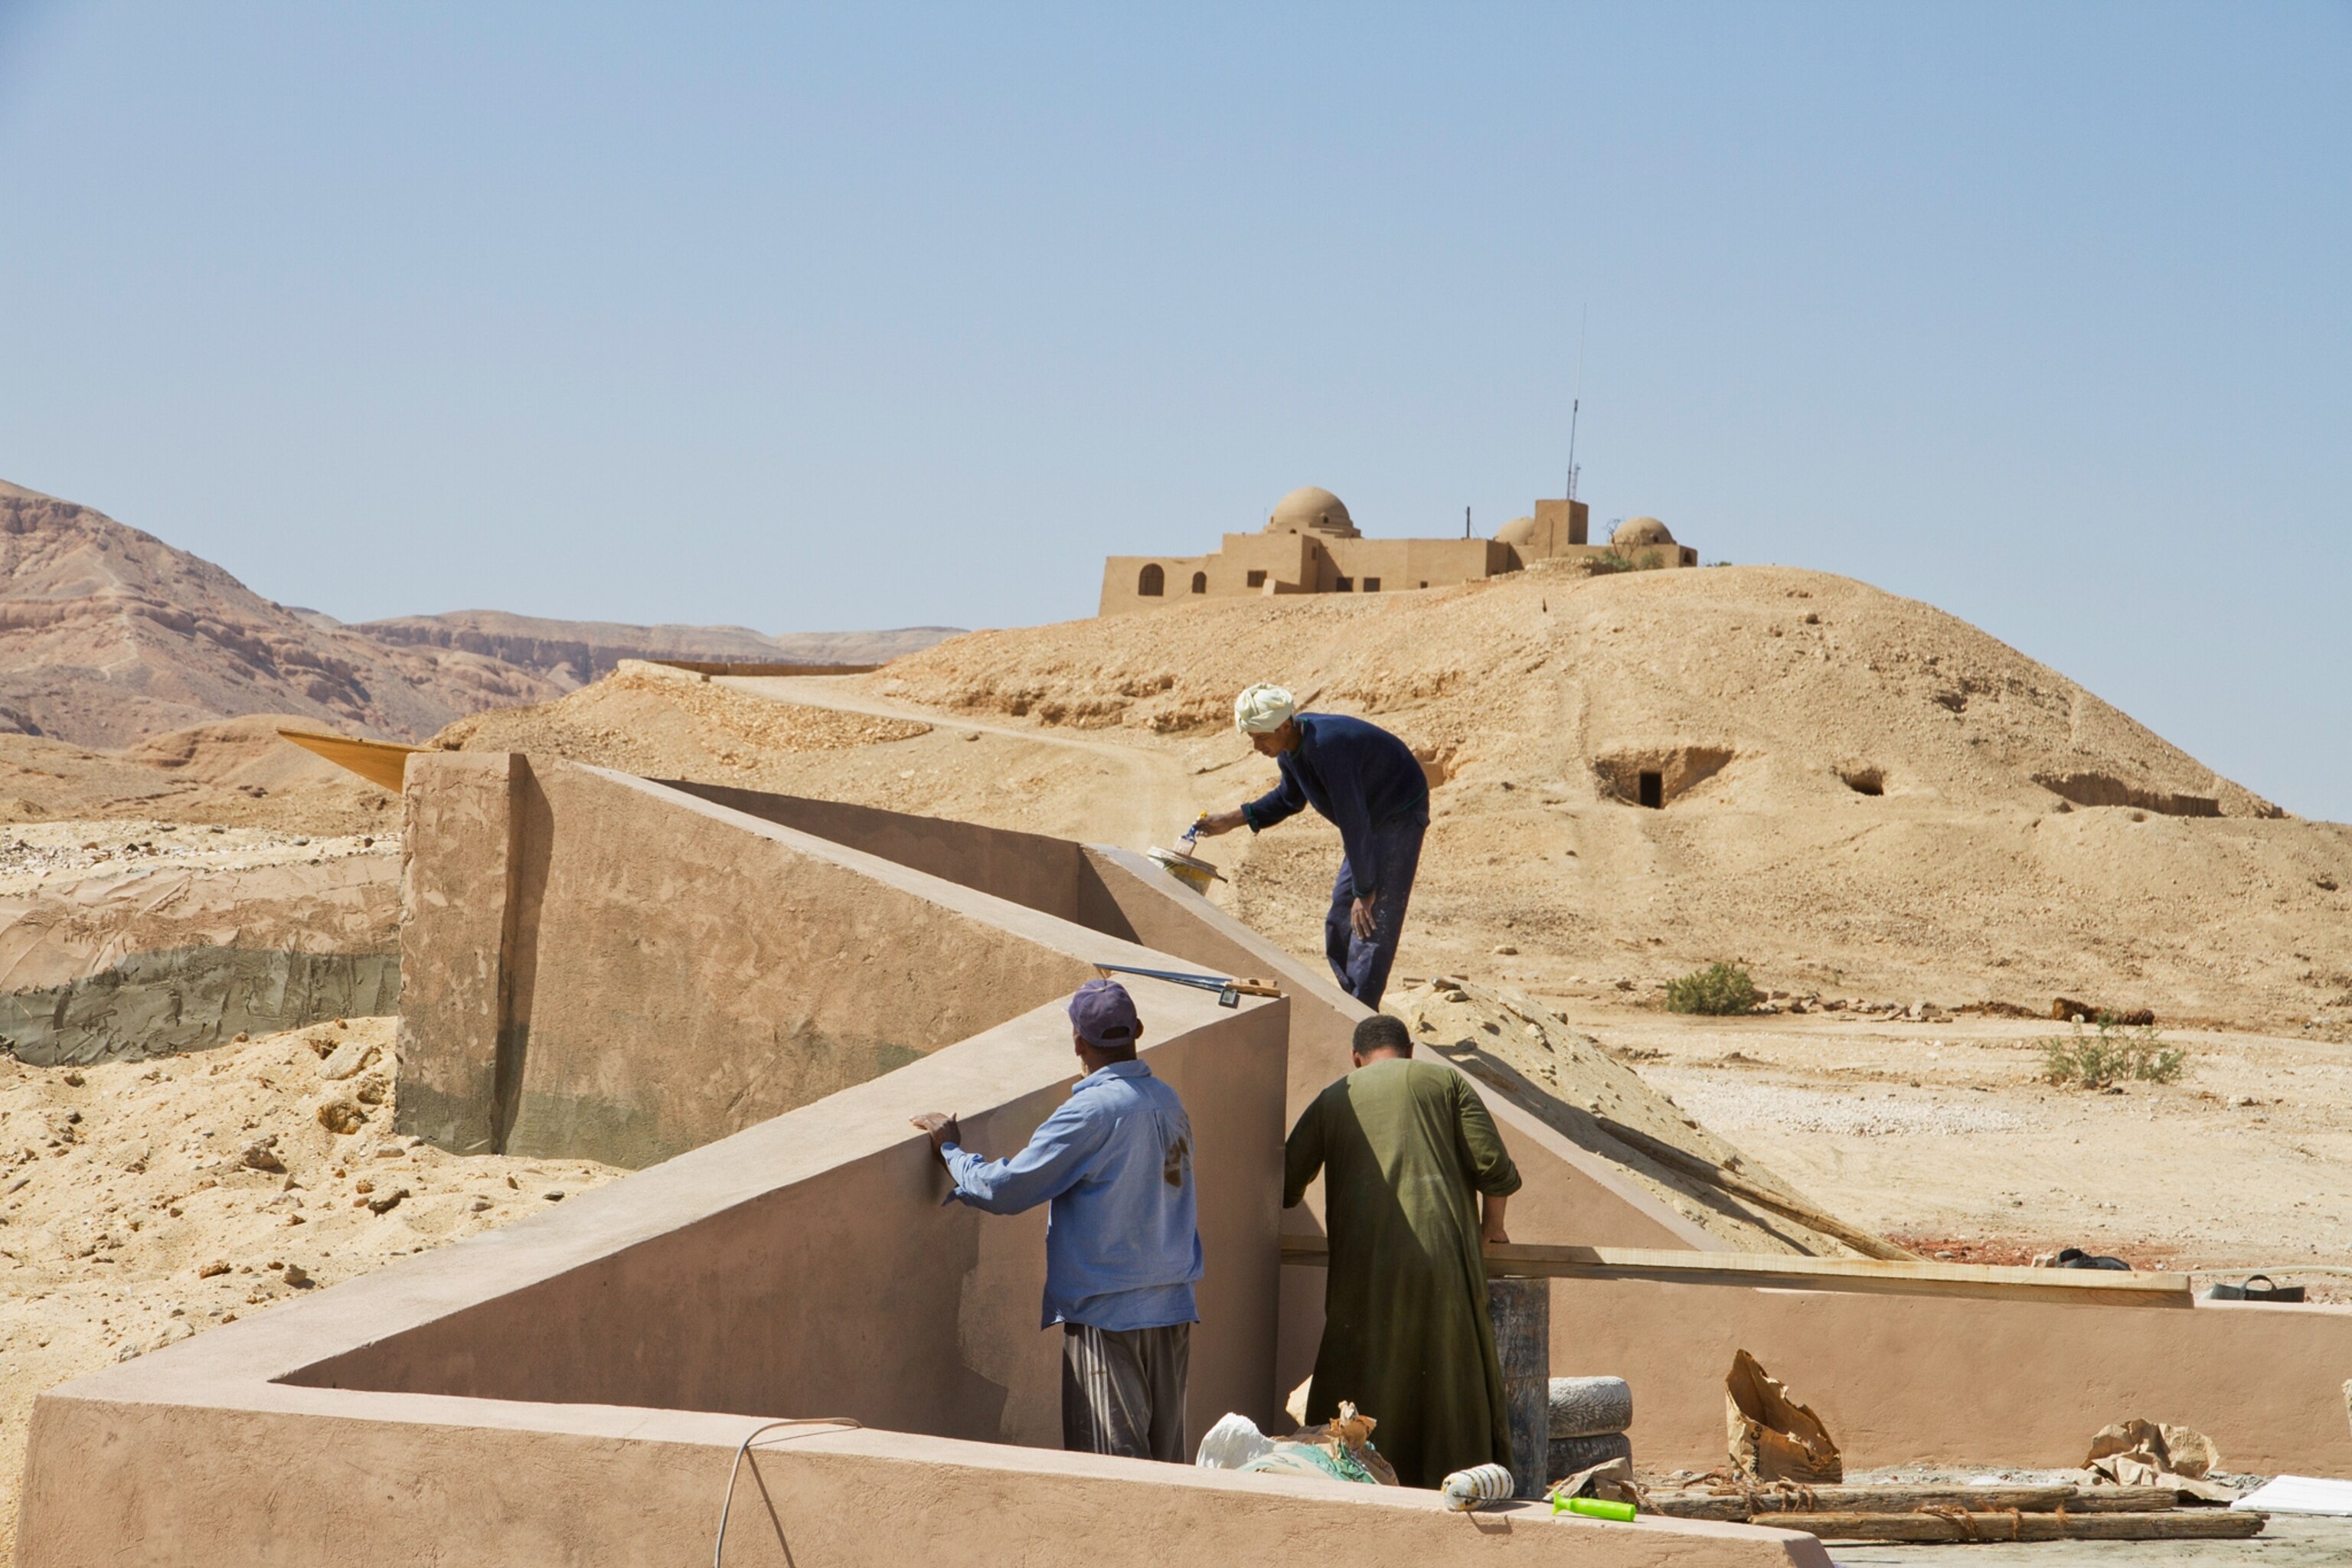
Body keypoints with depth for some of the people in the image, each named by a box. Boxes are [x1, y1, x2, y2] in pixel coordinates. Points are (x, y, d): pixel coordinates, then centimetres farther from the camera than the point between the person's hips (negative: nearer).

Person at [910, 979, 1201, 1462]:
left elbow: (1008, 1189, -16)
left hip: (1107, 1314, -7)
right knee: (1165, 1459, 11)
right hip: (1172, 1311, 7)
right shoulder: (1168, 1102, 7)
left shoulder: (1091, 1111, -16)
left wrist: (951, 1149, 2)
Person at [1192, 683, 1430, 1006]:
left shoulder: (1327, 747, -34)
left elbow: (1353, 822, -31)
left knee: (1374, 922, -12)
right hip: (1372, 817, 10)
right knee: (1339, 922, 11)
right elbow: (1290, 798, 17)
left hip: (1400, 816, -10)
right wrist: (1231, 820, 8)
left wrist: (1364, 892, -26)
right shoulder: (1289, 748, -5)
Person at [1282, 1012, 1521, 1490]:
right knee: (1450, 1386, 5)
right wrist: (1492, 1223, 19)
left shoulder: (1332, 1100, 17)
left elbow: (1285, 1187, 15)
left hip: (1364, 1274, 1)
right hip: (1441, 1259, -1)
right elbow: (1493, 1165, 2)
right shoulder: (1445, 1081, 13)